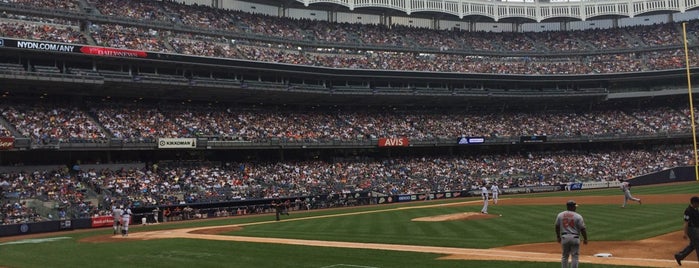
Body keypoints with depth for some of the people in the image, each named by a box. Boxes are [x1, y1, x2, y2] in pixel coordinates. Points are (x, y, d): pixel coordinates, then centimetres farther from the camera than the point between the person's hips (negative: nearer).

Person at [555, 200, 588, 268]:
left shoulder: (560, 215, 4)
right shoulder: (578, 216, -7)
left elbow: (557, 227, 10)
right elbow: (582, 229, -8)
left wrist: (558, 237, 22)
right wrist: (585, 239, 3)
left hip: (564, 237, 4)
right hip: (575, 238, -3)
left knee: (564, 256, 14)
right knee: (574, 257, 3)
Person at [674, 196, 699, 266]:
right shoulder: (688, 210, -19)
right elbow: (686, 223, -20)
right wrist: (685, 234, -22)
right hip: (692, 229, -10)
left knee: (692, 245, 14)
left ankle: (679, 256, 20)